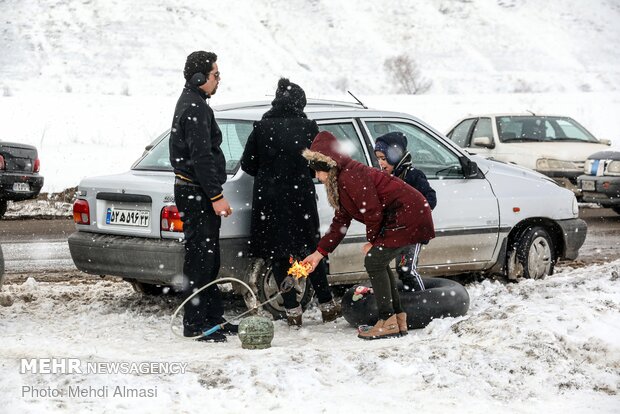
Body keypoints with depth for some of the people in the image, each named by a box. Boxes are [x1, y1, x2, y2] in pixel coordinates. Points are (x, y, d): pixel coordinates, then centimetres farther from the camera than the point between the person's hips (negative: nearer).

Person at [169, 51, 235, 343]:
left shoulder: (190, 103, 18)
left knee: (208, 258, 15)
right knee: (200, 258, -8)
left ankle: (212, 317, 22)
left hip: (194, 190, 11)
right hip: (197, 193, -11)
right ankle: (195, 324, -6)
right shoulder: (195, 108, -16)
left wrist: (214, 193, 25)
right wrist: (216, 196, -21)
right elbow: (201, 156, -22)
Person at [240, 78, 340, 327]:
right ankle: (327, 306, 18)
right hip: (301, 197, 0)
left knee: (278, 254, 7)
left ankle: (293, 311, 6)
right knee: (311, 250, 13)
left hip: (269, 199, 0)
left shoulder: (262, 127, -4)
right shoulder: (308, 128, -5)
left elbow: (248, 164, 1)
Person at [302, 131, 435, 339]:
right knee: (378, 262, 14)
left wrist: (372, 241, -3)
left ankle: (388, 322, -8)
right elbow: (340, 221, 18)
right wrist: (319, 253, 16)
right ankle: (398, 319, 17)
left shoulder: (351, 176, -19)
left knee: (374, 261, -10)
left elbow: (373, 212, -19)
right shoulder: (341, 181, 15)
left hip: (409, 217, -10)